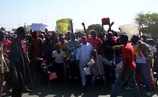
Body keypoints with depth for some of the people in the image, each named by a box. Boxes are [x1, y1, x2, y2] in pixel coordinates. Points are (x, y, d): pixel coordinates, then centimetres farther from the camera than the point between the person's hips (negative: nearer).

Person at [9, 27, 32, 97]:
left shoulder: (22, 42, 9)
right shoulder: (15, 42, -18)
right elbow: (11, 58, -23)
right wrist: (14, 71, -29)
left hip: (22, 67, 9)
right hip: (17, 68, -9)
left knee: (21, 87, 18)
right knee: (17, 88, -1)